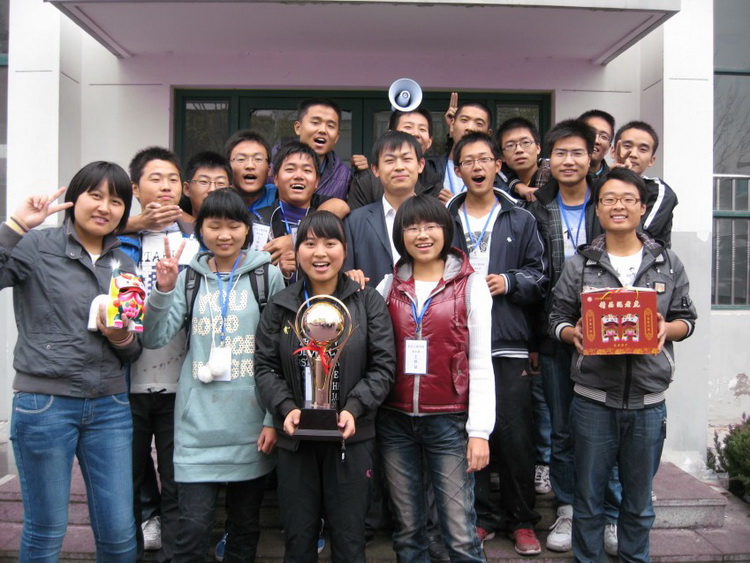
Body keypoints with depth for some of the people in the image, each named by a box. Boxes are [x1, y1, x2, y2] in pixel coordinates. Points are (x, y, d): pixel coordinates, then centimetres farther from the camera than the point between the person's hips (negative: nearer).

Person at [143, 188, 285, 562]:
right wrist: (163, 290, -14)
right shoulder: (188, 278, 7)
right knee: (193, 528, 0)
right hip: (198, 422, 1)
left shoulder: (269, 277, 1)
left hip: (251, 424, 0)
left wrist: (274, 418, -4)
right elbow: (154, 339, 0)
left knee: (246, 525, 13)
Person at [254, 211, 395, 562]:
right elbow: (266, 368, 3)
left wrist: (354, 409, -18)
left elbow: (383, 366, -4)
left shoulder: (368, 302, -1)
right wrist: (285, 408, -14)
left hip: (351, 436, -1)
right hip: (295, 438, 2)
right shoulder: (280, 306, 5)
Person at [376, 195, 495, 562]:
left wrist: (480, 430, -8)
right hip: (395, 421, 3)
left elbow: (481, 363, -4)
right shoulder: (389, 285, 8)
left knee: (460, 533, -1)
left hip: (449, 420, -3)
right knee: (407, 528, 13)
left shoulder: (470, 285, 0)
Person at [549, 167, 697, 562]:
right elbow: (557, 319, 4)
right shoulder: (579, 265, 2)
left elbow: (687, 318, 9)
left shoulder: (668, 263, 6)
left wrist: (668, 329, -13)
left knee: (639, 499, 16)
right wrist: (574, 333, -17)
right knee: (589, 496, 11)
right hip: (593, 399, -1)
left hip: (648, 400, 1)